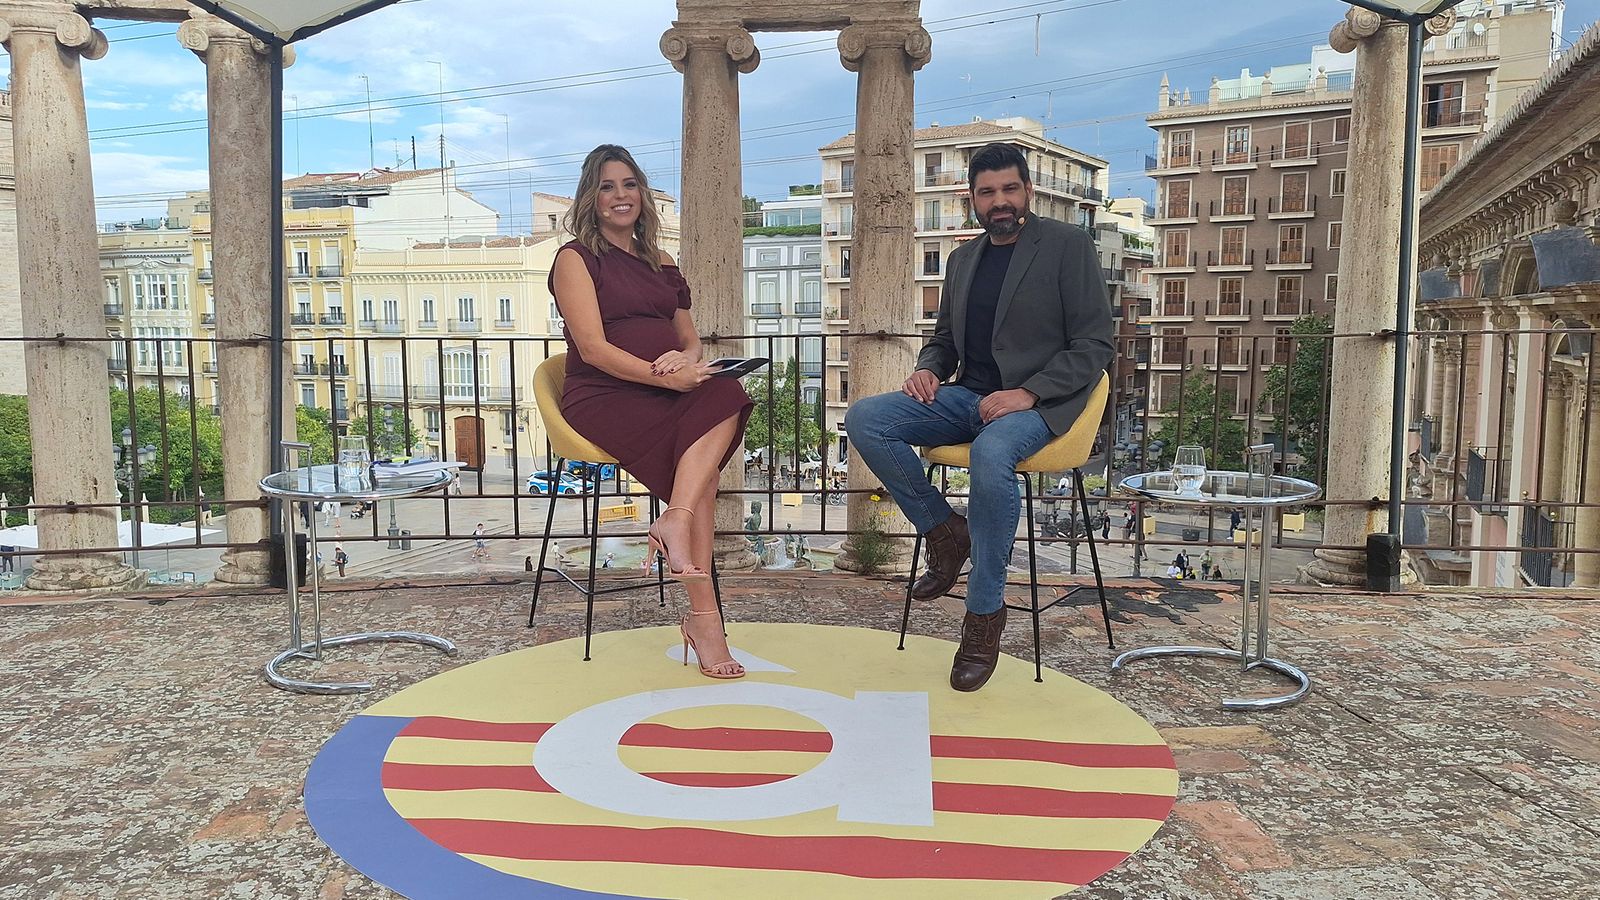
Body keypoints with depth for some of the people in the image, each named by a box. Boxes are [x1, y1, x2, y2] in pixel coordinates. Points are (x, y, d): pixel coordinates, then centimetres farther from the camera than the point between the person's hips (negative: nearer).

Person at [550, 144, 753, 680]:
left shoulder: (660, 266, 23)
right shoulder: (576, 258, 5)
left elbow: (691, 340, 19)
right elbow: (593, 348, -8)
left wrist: (688, 360, -7)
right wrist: (665, 376, -21)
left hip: (664, 397, 5)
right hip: (603, 397, -5)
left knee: (724, 398, -29)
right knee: (701, 460, -28)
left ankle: (674, 520, -39)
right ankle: (703, 616, -28)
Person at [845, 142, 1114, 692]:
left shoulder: (1068, 245, 0)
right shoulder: (962, 259, 18)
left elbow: (1095, 345, -5)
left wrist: (1028, 393, -19)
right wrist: (928, 369, 1)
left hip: (1036, 401, -6)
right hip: (966, 396, 6)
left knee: (991, 452, -40)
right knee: (864, 419, -18)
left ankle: (985, 611, -23)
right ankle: (945, 533, -3)